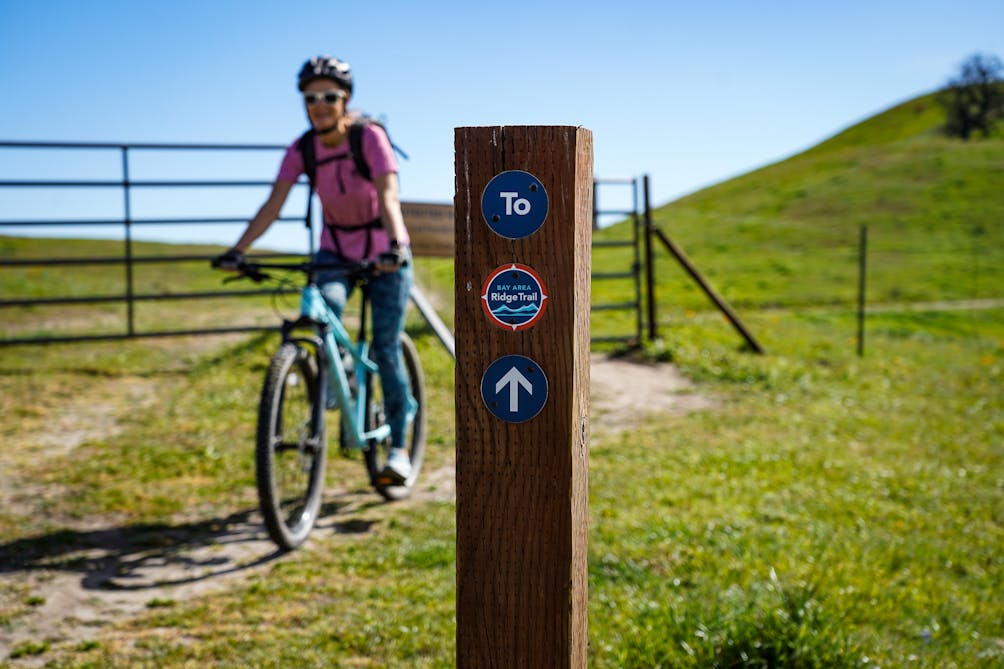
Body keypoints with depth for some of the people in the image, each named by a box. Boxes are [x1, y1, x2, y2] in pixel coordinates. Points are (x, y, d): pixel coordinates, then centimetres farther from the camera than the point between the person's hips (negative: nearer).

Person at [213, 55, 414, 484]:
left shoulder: (370, 137, -19)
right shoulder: (302, 149, -9)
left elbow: (388, 195, -32)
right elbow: (274, 204, -17)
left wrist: (396, 246, -49)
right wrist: (237, 251, -30)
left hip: (384, 253, -3)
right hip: (336, 251, 3)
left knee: (385, 349, -7)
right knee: (325, 308, -30)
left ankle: (398, 448, 5)